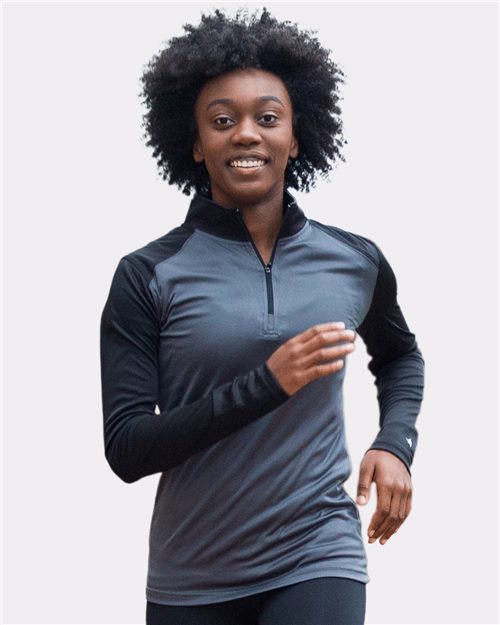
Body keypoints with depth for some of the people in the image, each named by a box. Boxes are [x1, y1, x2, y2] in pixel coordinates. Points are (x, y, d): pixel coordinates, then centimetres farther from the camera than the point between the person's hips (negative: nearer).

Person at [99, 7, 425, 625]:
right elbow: (125, 450, -11)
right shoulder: (148, 276, -6)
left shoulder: (356, 263, 2)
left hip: (319, 560, 1)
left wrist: (394, 444, 5)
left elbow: (400, 356, 23)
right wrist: (266, 382, -20)